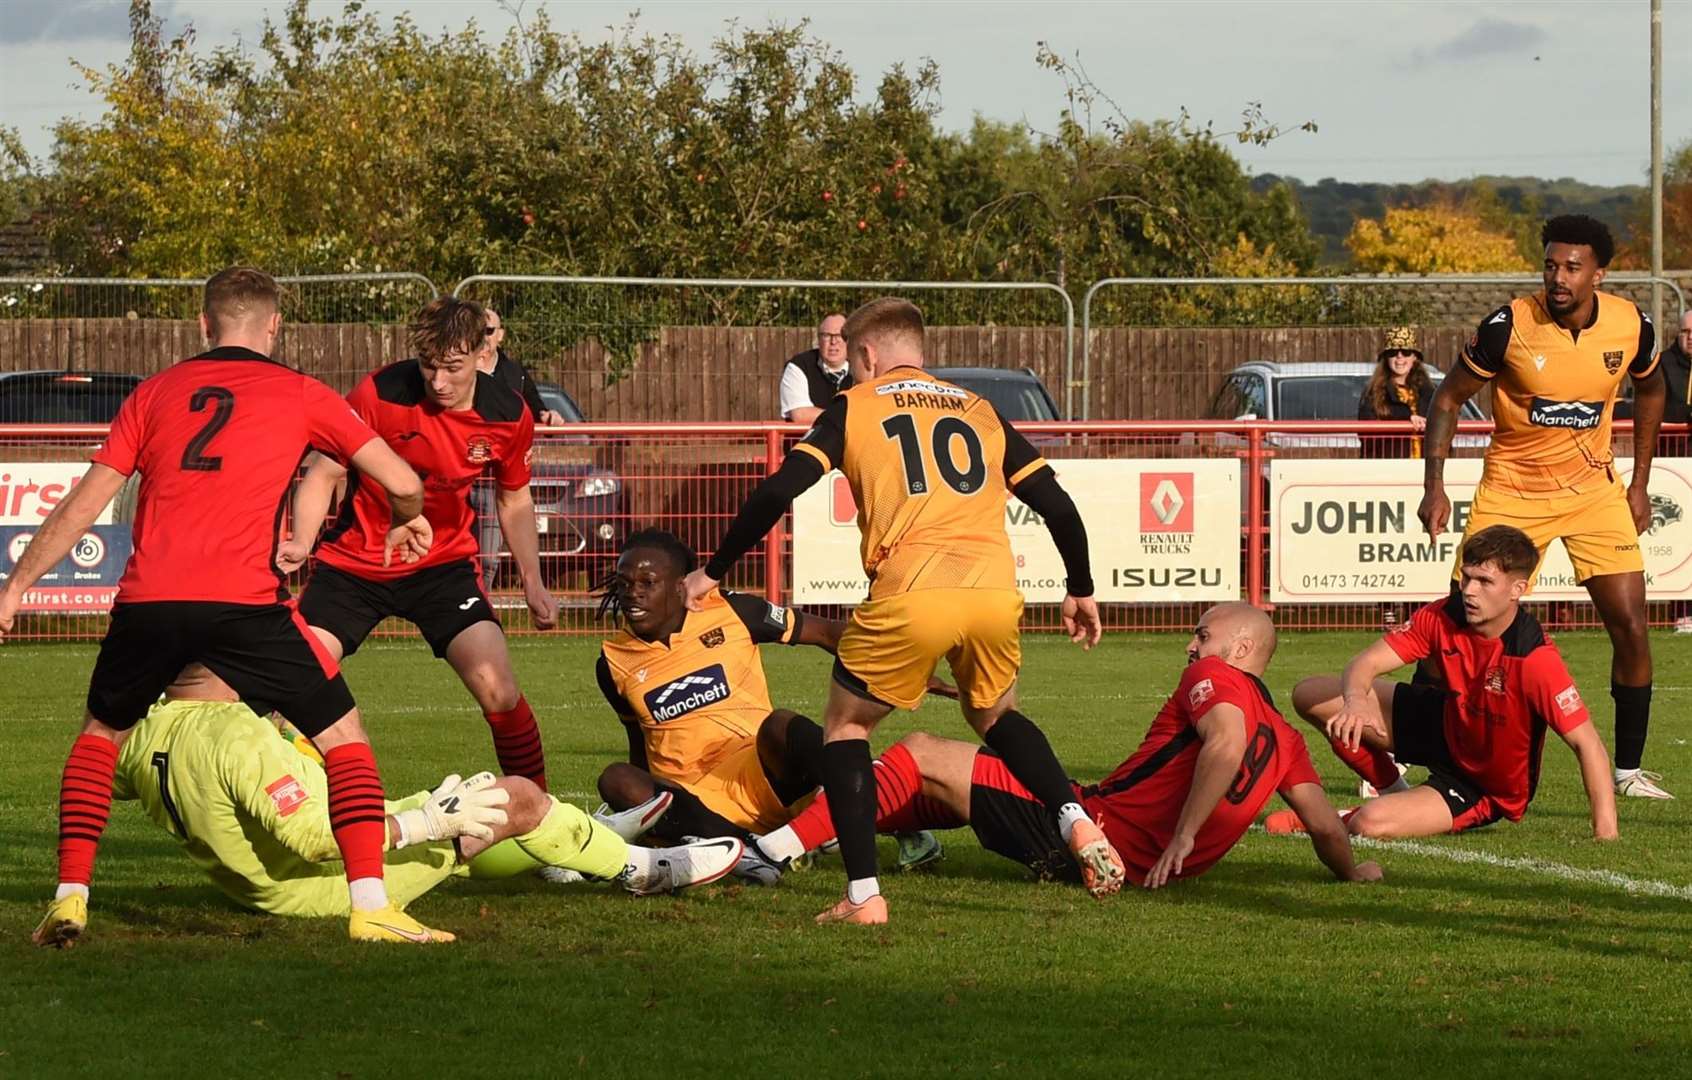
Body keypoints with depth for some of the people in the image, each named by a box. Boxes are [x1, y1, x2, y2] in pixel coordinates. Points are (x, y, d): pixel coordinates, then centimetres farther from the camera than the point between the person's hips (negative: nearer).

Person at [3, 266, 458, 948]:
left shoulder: (155, 393, 19)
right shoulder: (299, 394, 13)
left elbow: (82, 506, 17)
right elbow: (402, 483, 13)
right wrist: (404, 523, 35)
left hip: (146, 601, 3)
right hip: (244, 602, -3)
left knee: (101, 734, 26)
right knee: (343, 737, 10)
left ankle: (70, 898, 15)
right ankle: (369, 905, -3)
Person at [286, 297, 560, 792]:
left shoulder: (508, 417, -8)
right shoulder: (380, 394, -19)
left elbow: (514, 500, 11)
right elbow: (323, 475, -9)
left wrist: (533, 582, 4)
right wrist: (301, 543, -26)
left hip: (444, 563, 1)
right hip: (355, 560, -1)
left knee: (498, 689, -16)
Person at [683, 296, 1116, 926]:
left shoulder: (854, 408, 14)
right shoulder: (979, 411, 24)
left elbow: (778, 492, 5)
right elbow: (1055, 503, 20)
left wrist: (713, 572, 14)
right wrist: (1081, 590, 33)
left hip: (910, 597, -4)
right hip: (995, 593, 4)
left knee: (846, 727, 16)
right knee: (994, 716, 31)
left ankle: (863, 897, 4)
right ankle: (1076, 821, 7)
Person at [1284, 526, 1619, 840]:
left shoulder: (1535, 659, -34)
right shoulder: (1444, 617, -18)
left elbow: (1586, 743, -33)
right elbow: (1366, 663, -16)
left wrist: (1605, 831, -41)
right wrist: (1356, 701, -41)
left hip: (1489, 790, -6)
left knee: (1368, 824, -26)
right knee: (1311, 696, 1)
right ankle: (1395, 794, 17)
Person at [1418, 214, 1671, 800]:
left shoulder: (1630, 325, -9)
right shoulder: (1509, 325, -18)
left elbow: (1650, 391, 13)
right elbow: (1449, 398, -7)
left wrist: (1639, 484, 10)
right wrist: (1434, 484, -16)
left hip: (1593, 488, 2)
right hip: (1511, 488, -2)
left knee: (1630, 626, -7)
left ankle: (1628, 768, 5)